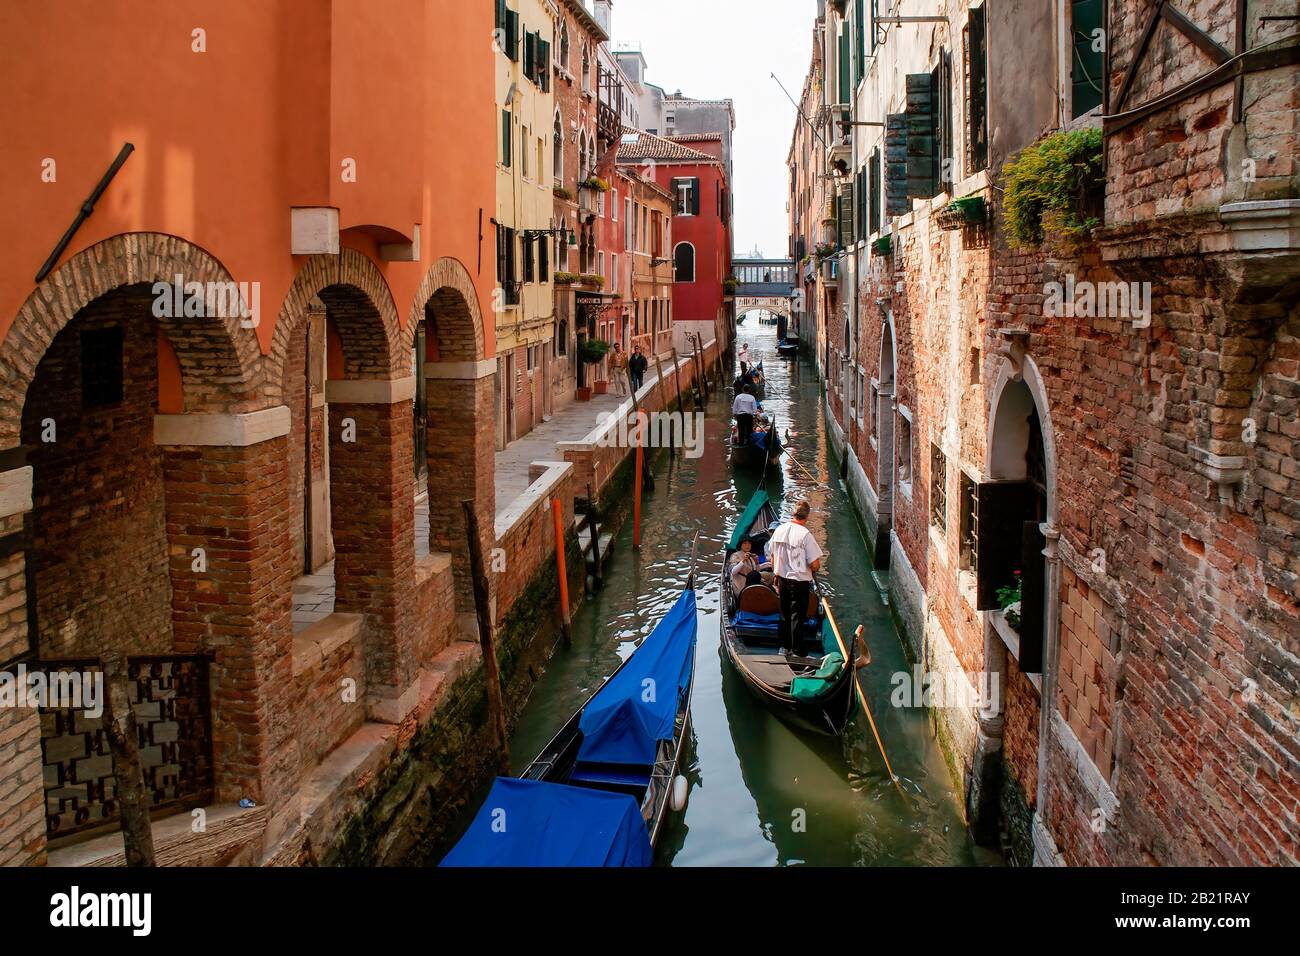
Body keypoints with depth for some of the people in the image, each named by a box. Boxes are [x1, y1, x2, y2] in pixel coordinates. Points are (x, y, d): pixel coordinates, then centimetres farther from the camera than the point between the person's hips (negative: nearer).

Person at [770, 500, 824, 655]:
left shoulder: (779, 530, -2)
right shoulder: (805, 534, -20)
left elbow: (773, 558, 8)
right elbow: (815, 564, -18)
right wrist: (813, 571, 4)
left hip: (782, 579, 6)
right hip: (800, 581, -6)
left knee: (784, 614, 18)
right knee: (797, 616, 3)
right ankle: (795, 651, 8)